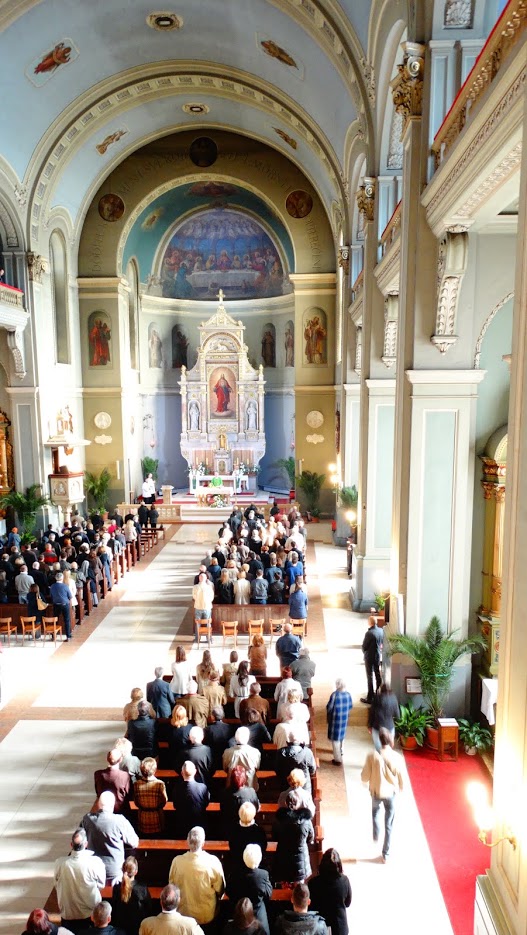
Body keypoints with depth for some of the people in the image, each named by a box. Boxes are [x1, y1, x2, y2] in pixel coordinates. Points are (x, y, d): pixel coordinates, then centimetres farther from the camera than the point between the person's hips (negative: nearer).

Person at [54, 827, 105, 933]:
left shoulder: (59, 863, -23)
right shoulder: (95, 862, -27)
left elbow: (57, 885, -4)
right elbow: (101, 884, -10)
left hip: (67, 914, 1)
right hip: (90, 913, -1)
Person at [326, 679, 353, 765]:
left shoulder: (334, 695, -26)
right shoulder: (348, 694, -10)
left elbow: (329, 707, -16)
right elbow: (350, 706, 2)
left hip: (335, 718, -6)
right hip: (345, 718, 6)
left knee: (335, 738, 7)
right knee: (341, 735, 28)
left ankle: (338, 759, 12)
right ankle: (340, 751, 49)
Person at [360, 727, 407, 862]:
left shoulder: (372, 756, -21)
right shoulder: (397, 757, -21)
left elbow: (364, 777, -13)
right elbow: (402, 778, -9)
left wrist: (369, 782, 11)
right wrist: (400, 788, 13)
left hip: (376, 792, 0)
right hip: (391, 793, 0)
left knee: (375, 810, 36)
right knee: (389, 825, 18)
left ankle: (376, 835, 37)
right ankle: (385, 855, 27)